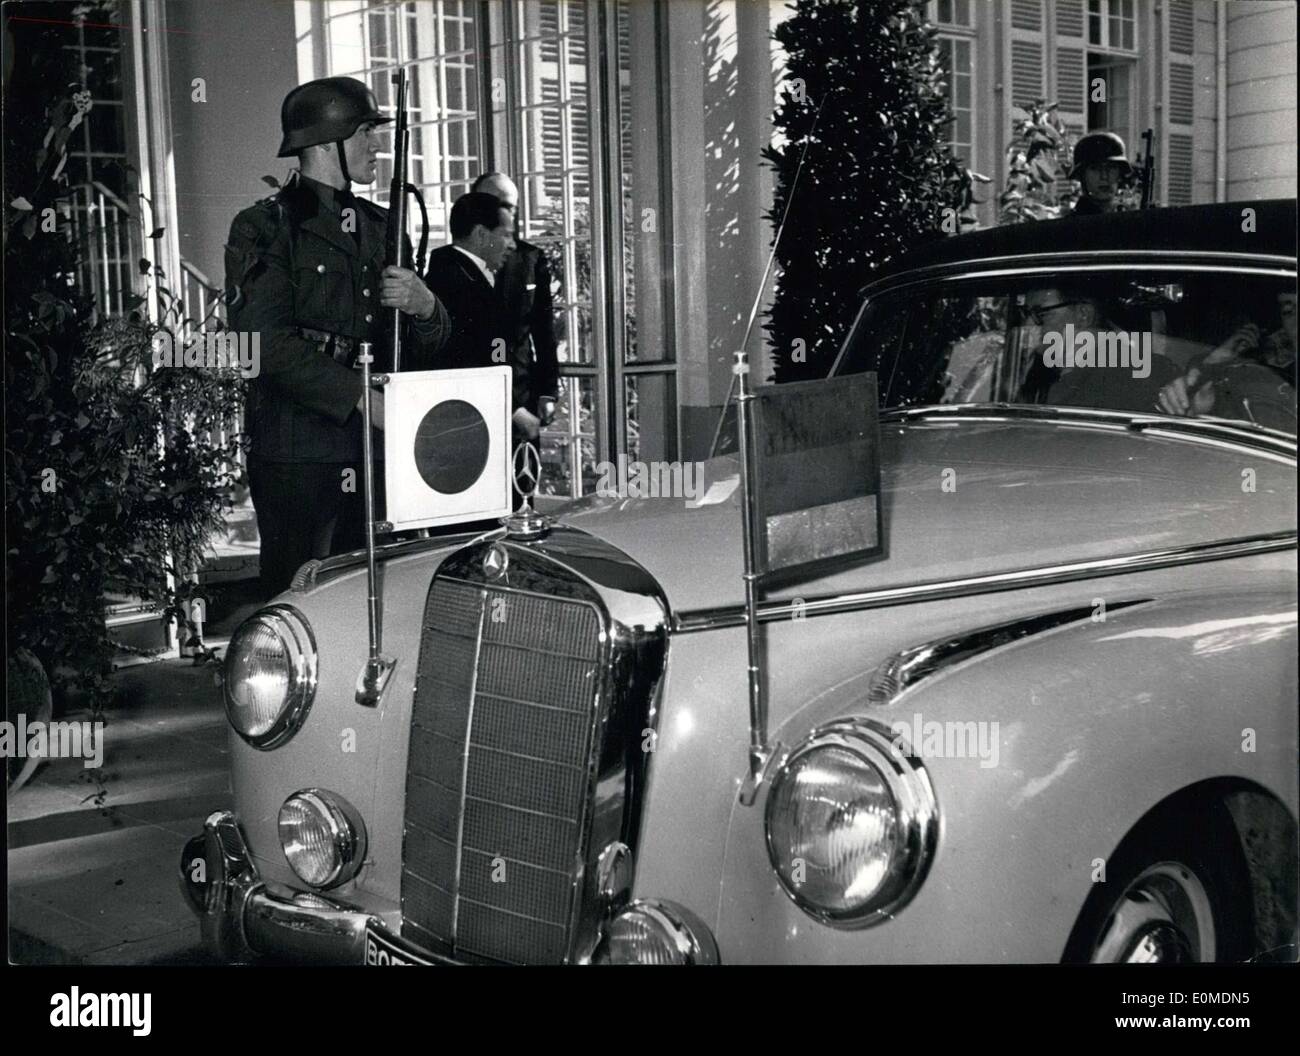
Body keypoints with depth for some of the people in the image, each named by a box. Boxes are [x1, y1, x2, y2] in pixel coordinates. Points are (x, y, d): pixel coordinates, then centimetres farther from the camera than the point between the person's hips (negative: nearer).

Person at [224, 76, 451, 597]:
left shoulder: (378, 227, 17)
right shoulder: (265, 228, -3)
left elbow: (428, 349, 18)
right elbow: (268, 345, -15)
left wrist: (423, 307, -5)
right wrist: (360, 395, -20)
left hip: (378, 452, 6)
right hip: (298, 453, -6)